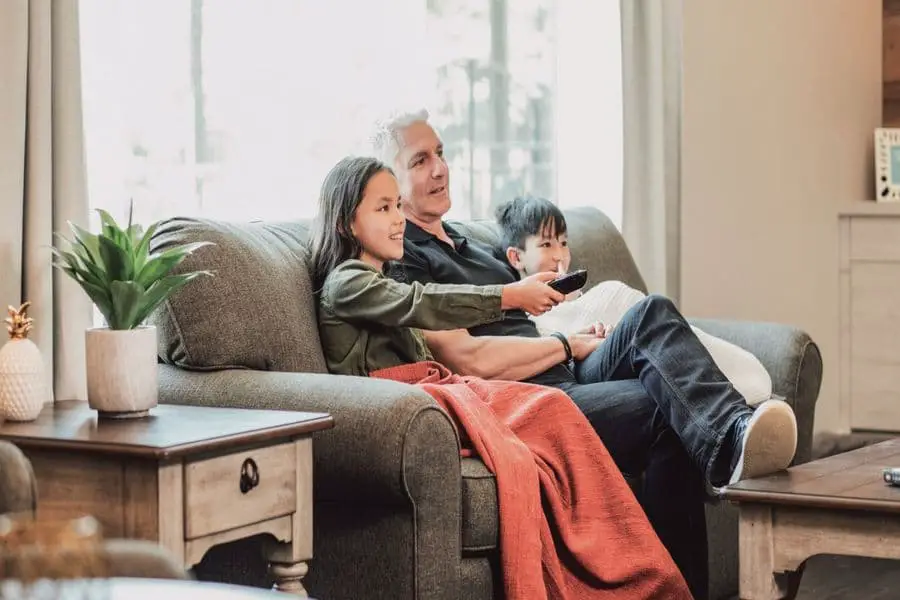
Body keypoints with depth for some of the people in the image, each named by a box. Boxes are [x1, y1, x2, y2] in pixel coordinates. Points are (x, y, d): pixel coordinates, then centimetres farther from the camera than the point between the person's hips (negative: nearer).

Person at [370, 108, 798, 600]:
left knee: (651, 313, -20)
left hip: (567, 382, 8)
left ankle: (729, 434, -40)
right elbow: (472, 360, -14)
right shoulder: (399, 260, -2)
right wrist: (567, 346, -3)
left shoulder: (466, 242, 29)